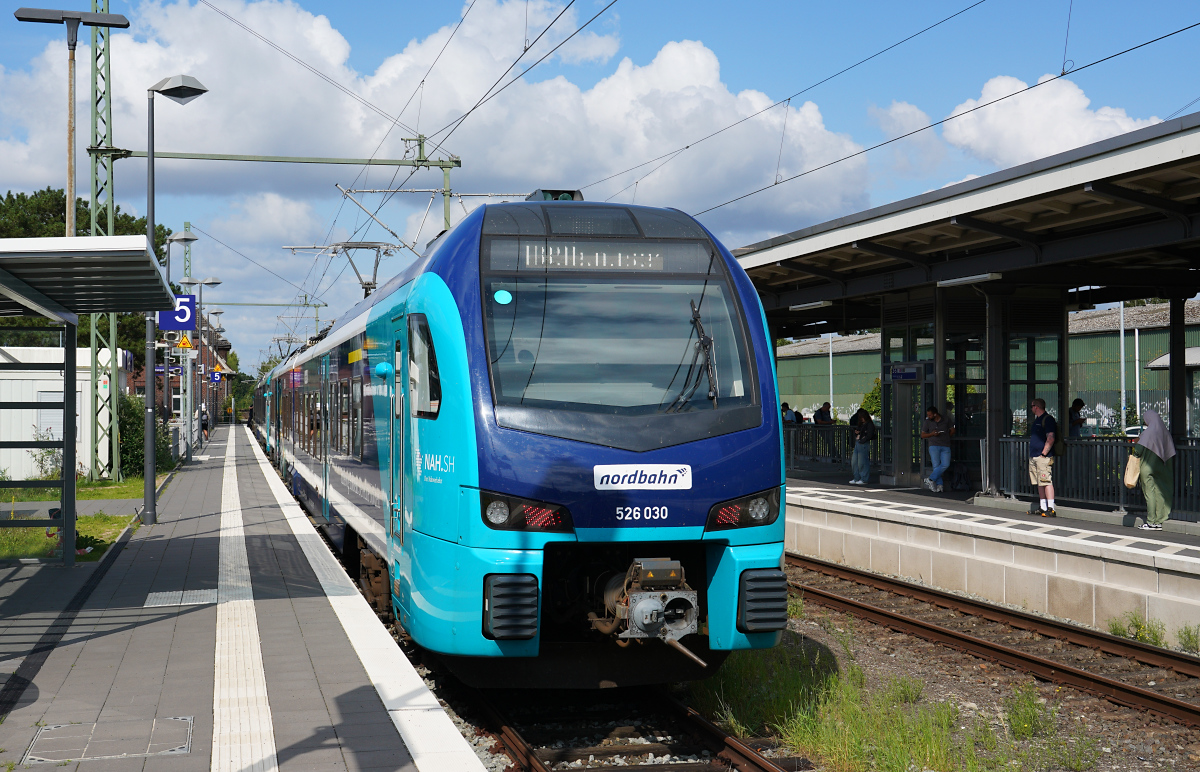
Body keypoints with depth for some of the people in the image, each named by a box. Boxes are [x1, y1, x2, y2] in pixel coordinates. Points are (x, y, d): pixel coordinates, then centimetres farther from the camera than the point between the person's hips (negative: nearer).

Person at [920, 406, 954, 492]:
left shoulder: (946, 420, 10)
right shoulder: (927, 422, 9)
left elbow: (952, 430, 22)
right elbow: (922, 435, 11)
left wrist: (946, 438, 14)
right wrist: (932, 434, -5)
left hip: (945, 447, 1)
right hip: (934, 446, -1)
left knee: (945, 465, -17)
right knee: (936, 465, -11)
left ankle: (930, 479, -12)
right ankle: (939, 485, -10)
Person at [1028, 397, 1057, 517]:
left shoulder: (1048, 419, -10)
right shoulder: (1036, 420, 20)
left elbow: (1050, 439, -18)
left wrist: (1043, 453, -18)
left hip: (1043, 457, -10)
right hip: (1033, 457, 10)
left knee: (1046, 482, -12)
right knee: (1039, 483, 10)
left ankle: (1051, 509, -14)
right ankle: (1043, 508, 14)